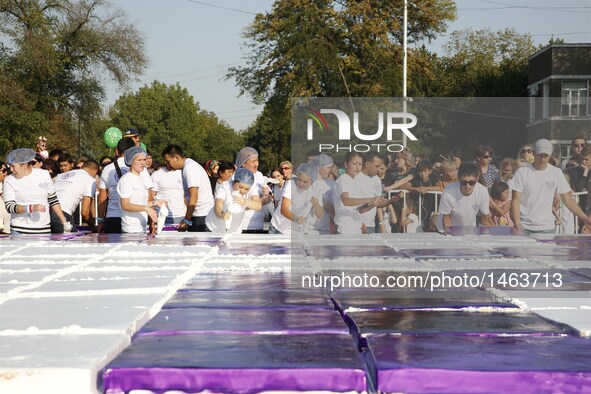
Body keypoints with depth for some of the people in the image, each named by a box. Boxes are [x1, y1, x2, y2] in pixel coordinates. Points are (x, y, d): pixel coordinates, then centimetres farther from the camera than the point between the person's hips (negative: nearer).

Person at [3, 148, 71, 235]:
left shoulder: (44, 174, 5)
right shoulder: (9, 180, 0)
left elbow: (53, 200, 14)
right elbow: (9, 207, -8)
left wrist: (64, 221, 12)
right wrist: (31, 208, -22)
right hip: (19, 231, -1)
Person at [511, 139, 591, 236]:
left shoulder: (556, 173, 4)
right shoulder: (522, 172, -4)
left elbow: (567, 200, 7)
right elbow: (515, 200, -6)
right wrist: (517, 224, -20)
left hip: (547, 228, 2)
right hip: (524, 228, -2)